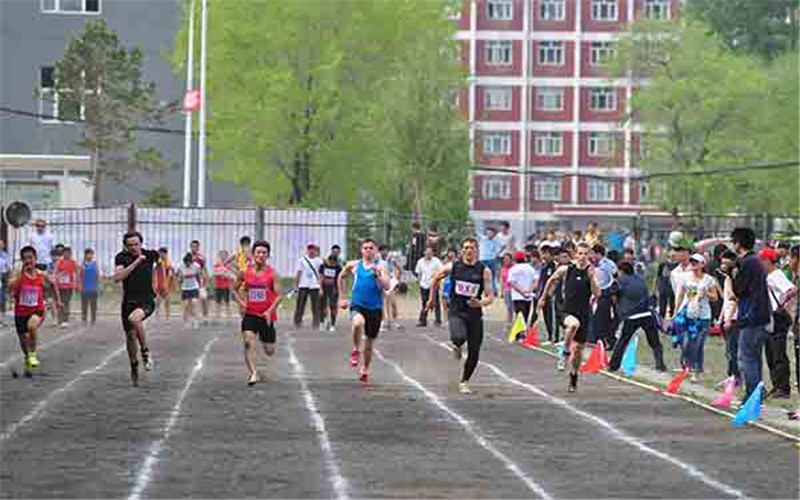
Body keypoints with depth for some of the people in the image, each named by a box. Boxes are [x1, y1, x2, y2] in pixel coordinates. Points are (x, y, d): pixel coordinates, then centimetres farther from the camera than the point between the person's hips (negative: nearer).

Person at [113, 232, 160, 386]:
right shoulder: (121, 258, -7)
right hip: (129, 302, 2)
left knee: (134, 318, -34)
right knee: (130, 336, 8)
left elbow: (160, 260, 20)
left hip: (147, 300, -2)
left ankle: (145, 352, -17)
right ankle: (134, 368, 30)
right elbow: (117, 278, -23)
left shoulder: (150, 255, -5)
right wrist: (136, 263, -27)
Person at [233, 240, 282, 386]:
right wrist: (241, 303, -6)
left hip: (266, 315, 0)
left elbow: (279, 295, -9)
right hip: (249, 314, 0)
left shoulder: (272, 273, -6)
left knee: (269, 351, 9)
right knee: (248, 342, -21)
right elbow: (235, 290, 12)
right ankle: (252, 373, -20)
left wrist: (270, 311, -21)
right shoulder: (245, 272, 0)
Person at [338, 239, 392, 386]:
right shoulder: (353, 266, 5)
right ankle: (356, 350, -12)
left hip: (375, 308, 1)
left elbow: (386, 286, -11)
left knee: (369, 343, 10)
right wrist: (342, 298, 19)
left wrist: (377, 273, -24)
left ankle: (365, 371, 31)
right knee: (357, 323, -36)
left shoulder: (381, 266, 0)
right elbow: (341, 277, 23)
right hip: (357, 305, -1)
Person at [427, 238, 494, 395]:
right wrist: (431, 298, 21)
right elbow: (435, 279, 17)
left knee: (474, 353, 3)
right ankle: (457, 346, 8)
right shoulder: (453, 267, -1)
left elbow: (490, 297, -5)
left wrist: (480, 303, -25)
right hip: (456, 312, -1)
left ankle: (464, 382, 26)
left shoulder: (484, 271, -3)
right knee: (459, 337, -31)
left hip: (475, 314, 1)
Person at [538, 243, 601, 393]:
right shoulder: (565, 270, -3)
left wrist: (592, 278, -26)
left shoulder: (591, 272, -5)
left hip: (584, 314, 2)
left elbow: (597, 294, -14)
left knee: (578, 348, 9)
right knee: (573, 324, -37)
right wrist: (543, 298, 23)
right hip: (568, 312, -2)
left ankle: (574, 376, 32)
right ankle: (565, 353, -16)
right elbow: (552, 280, 16)